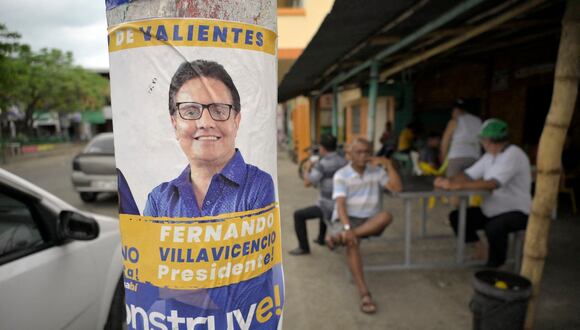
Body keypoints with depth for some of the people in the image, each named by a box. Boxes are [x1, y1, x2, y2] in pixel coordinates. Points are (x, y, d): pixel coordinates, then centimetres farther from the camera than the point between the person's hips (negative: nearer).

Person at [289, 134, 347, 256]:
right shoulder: (344, 161, 2)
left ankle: (304, 247, 14)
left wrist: (307, 169, 2)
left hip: (329, 208, -7)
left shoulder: (322, 164, -20)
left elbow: (307, 182, -18)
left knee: (298, 215, 7)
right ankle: (321, 238, 48)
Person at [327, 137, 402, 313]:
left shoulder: (377, 172, 7)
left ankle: (338, 236, -34)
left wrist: (388, 164, -11)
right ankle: (364, 293, -31)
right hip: (347, 219, -3)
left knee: (386, 216, -31)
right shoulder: (341, 175, -3)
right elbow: (340, 204, -14)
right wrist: (347, 227, -30)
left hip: (370, 220, 3)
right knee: (351, 242, -35)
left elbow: (397, 188, -6)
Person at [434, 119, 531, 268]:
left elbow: (492, 184, -32)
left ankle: (496, 265, -8)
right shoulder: (490, 156, 6)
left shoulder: (513, 155, -20)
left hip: (517, 212, -8)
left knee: (493, 227, -36)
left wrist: (458, 185, -34)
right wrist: (447, 180, -16)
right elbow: (468, 174, 4)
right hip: (492, 211, 8)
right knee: (456, 217, -4)